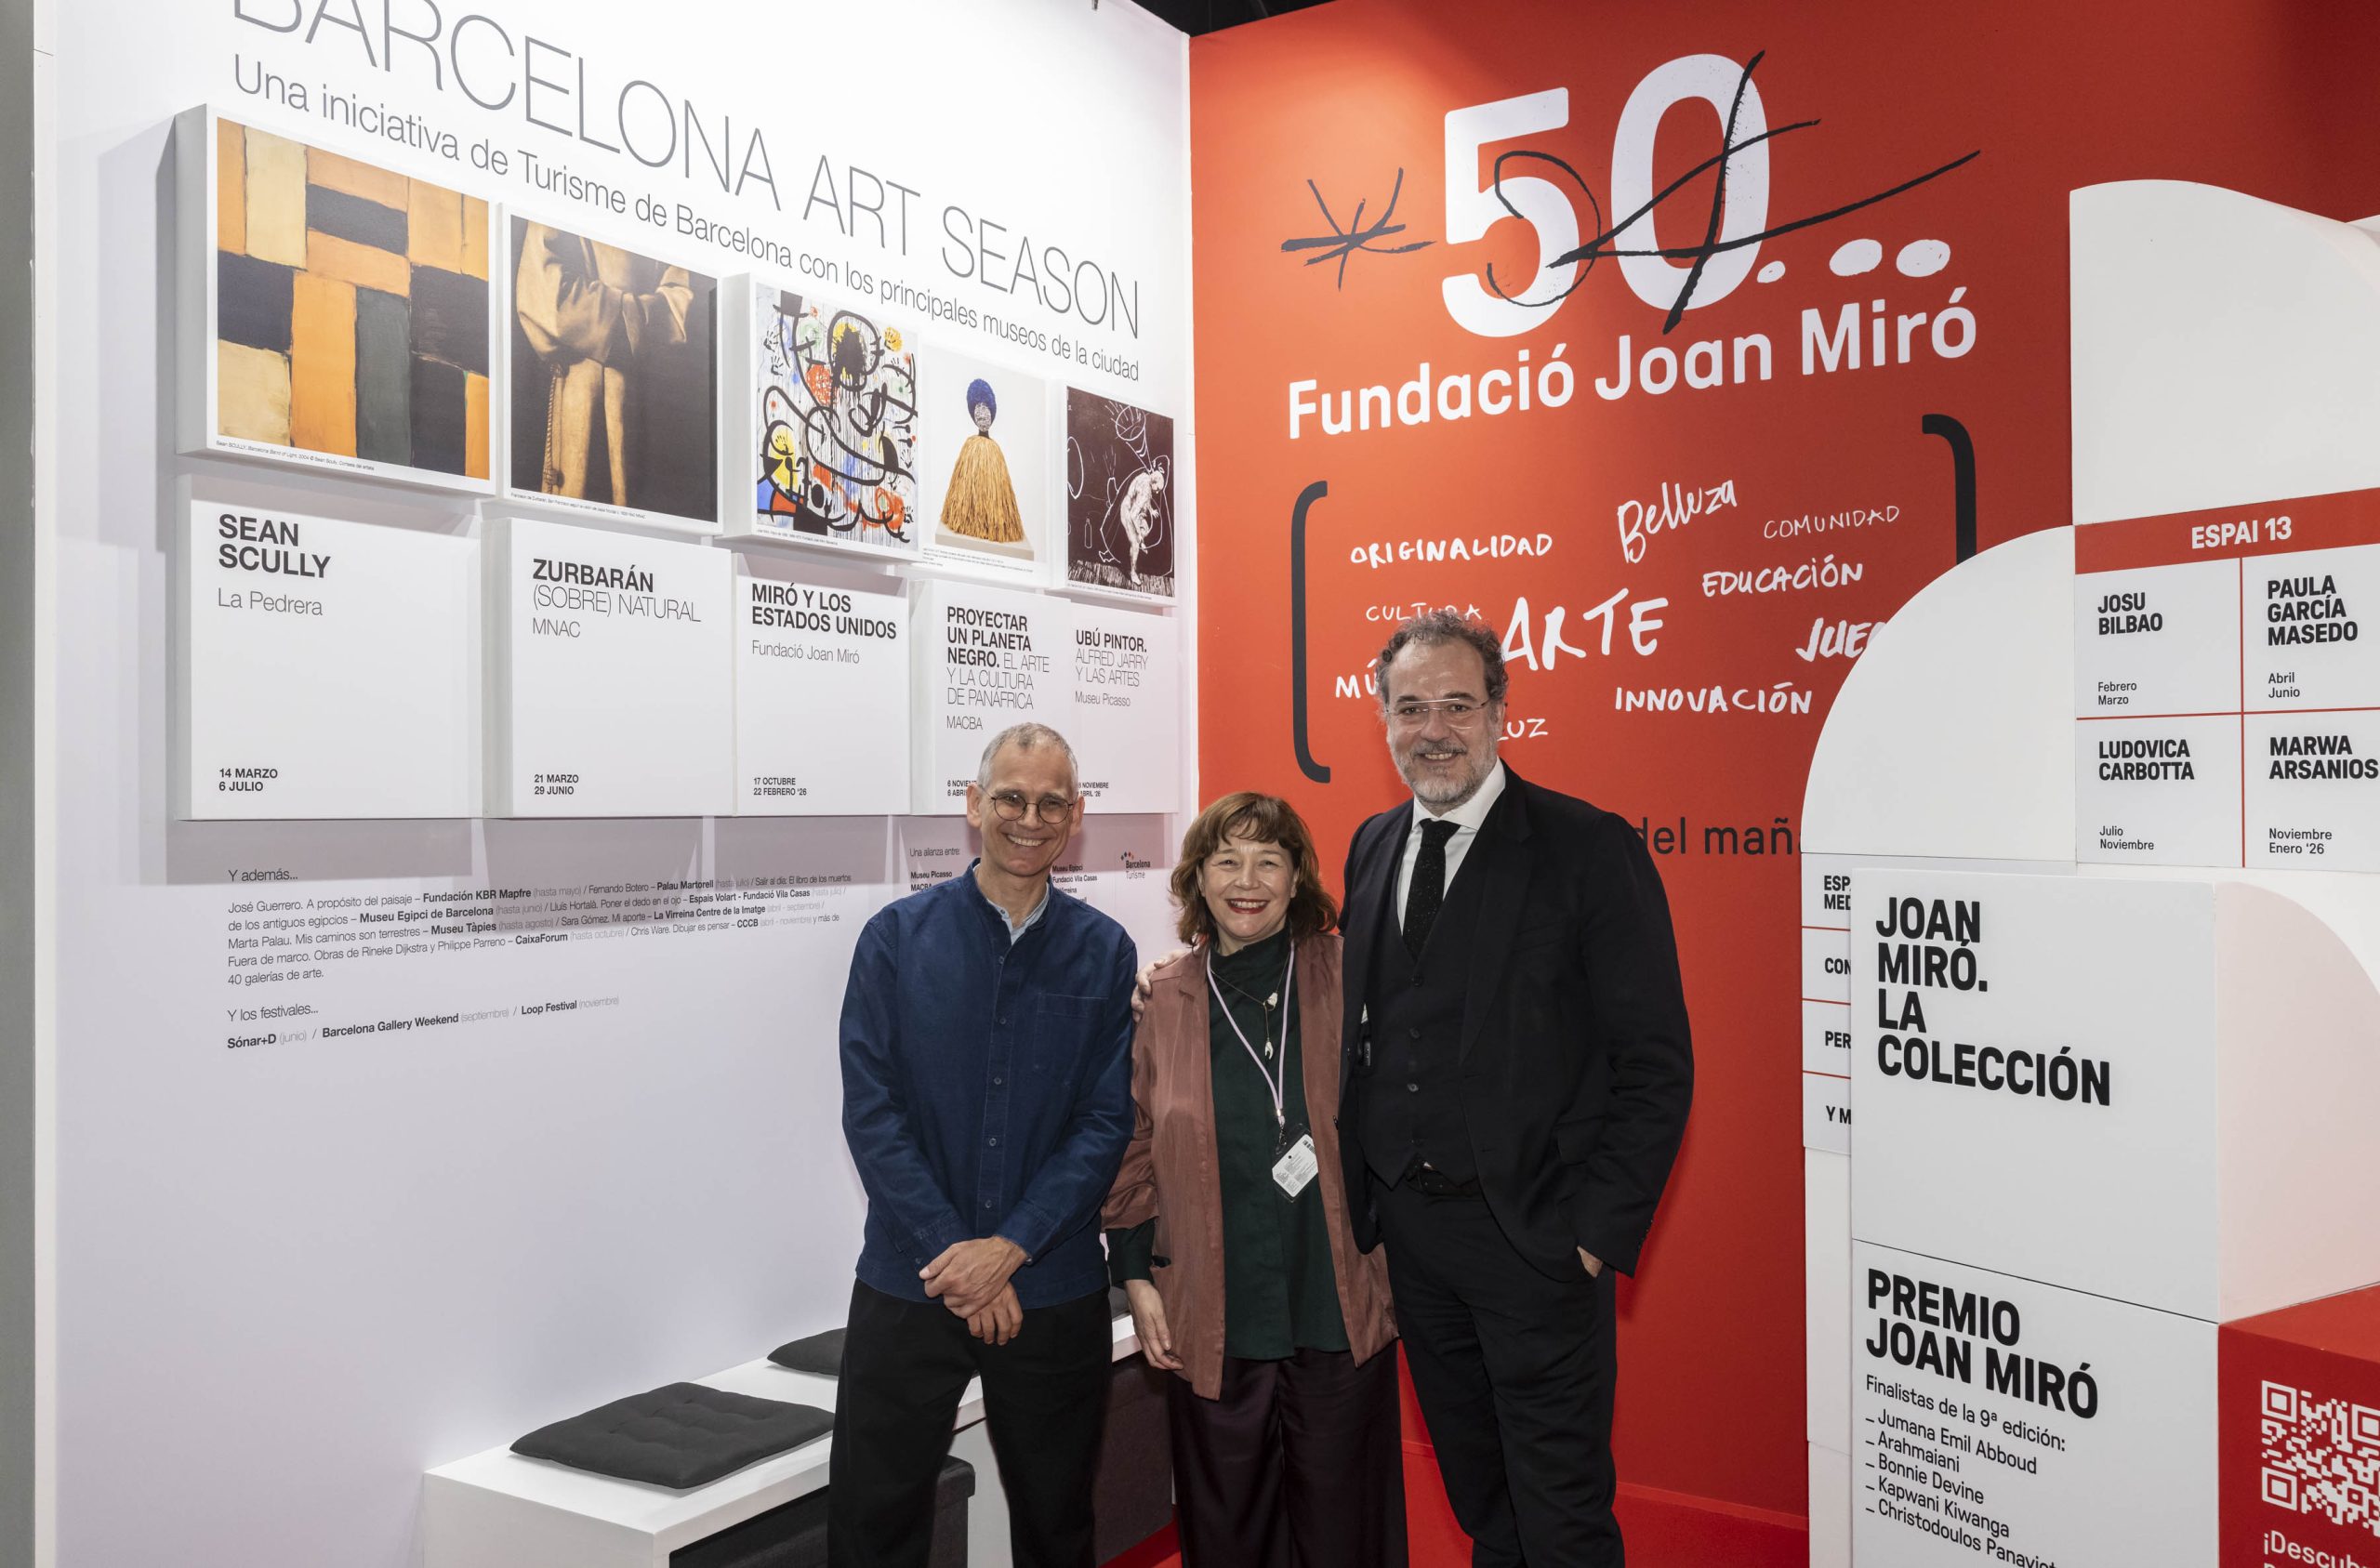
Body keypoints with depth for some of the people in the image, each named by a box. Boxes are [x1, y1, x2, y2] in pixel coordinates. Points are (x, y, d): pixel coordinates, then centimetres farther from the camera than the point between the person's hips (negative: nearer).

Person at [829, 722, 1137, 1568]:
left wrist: (1009, 1247, -12)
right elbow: (870, 1111, -6)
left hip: (1055, 1290, 1)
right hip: (907, 1287, -1)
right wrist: (954, 1254, -12)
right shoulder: (898, 936, -2)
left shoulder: (1104, 951, 0)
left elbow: (1107, 1122, -3)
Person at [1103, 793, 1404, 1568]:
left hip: (1338, 1314, -1)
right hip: (1212, 1323, 1)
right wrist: (1136, 1276, 5)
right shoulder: (1164, 1000, 3)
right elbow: (1135, 1147, 9)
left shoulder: (1346, 979, -1)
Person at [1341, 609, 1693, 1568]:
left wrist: (1602, 1231, -14)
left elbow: (1655, 1063, -12)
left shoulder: (1591, 849, -11)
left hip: (1533, 1231, -5)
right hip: (1404, 1228, 6)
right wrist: (1359, 1194, 5)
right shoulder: (1371, 848, 7)